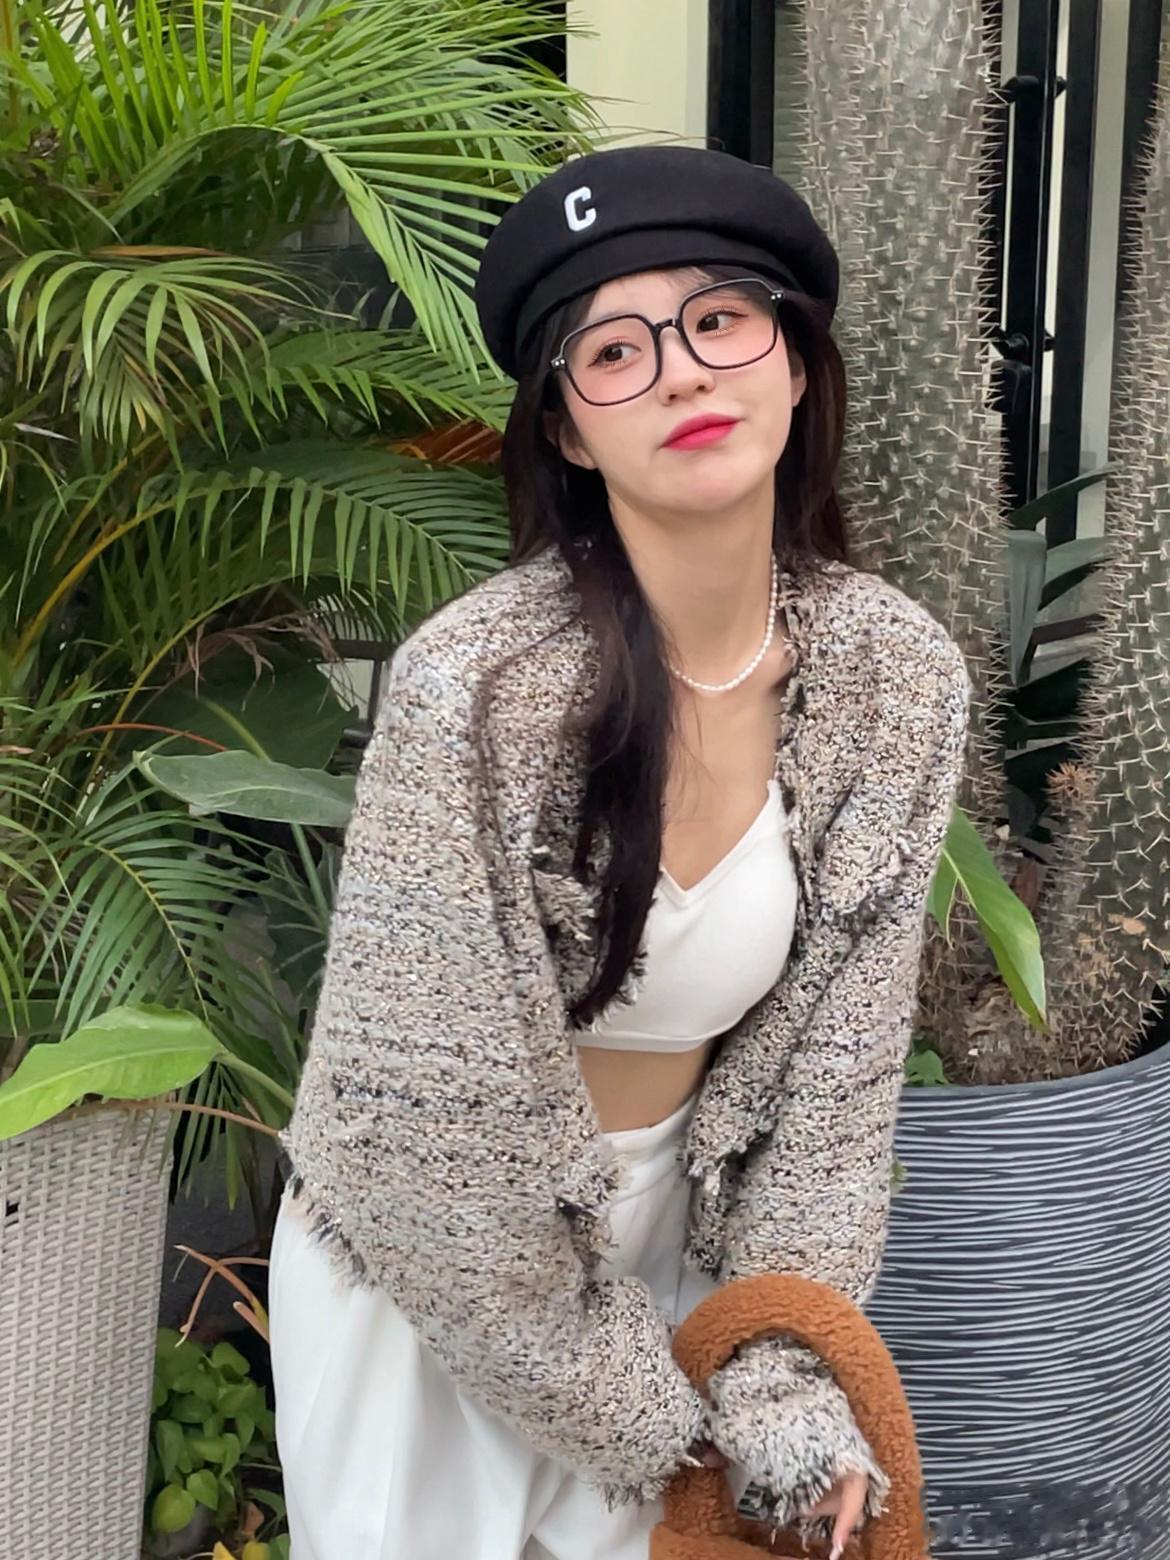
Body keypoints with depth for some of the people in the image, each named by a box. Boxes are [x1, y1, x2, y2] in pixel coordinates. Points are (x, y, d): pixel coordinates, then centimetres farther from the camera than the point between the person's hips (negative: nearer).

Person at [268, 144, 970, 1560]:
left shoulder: (897, 676, -14)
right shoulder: (475, 687, -29)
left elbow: (840, 1058, -6)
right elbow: (426, 1125, -22)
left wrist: (784, 1384, -10)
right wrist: (648, 1416, -12)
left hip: (676, 1236, 4)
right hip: (434, 1267, -3)